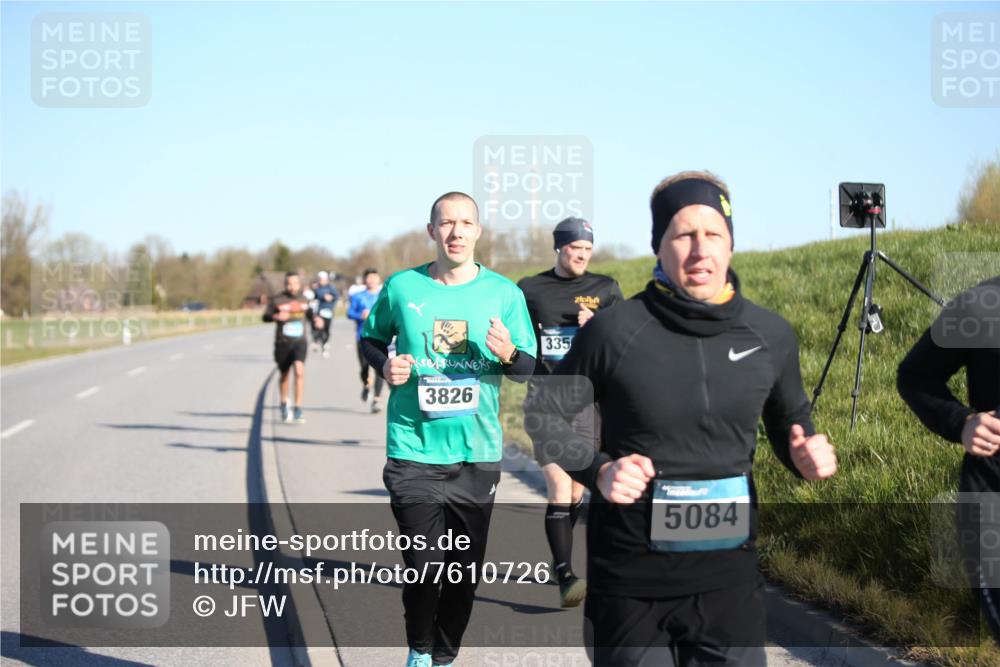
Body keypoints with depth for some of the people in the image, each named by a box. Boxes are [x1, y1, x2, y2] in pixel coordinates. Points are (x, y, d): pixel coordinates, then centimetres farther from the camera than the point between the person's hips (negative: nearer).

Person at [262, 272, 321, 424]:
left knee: (299, 371, -20)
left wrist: (315, 318, 2)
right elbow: (265, 316, -7)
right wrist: (276, 316, -27)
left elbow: (308, 312, 23)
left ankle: (298, 411, -17)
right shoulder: (278, 300, -5)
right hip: (283, 343, -1)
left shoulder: (304, 299, 6)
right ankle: (284, 405, 41)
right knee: (284, 375, 14)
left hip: (300, 342, 1)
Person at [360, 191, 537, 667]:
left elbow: (529, 368, 6)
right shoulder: (401, 287, 0)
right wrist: (385, 365, -6)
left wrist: (508, 354, -16)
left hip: (478, 454, 1)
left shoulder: (504, 293, 1)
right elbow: (371, 338, 15)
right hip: (414, 451, -1)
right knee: (423, 565, -1)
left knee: (465, 570, 8)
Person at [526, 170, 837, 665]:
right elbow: (545, 414, 0)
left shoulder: (771, 335, -1)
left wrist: (805, 454, -6)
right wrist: (598, 471, -17)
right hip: (629, 577, -2)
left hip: (728, 573, 3)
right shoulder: (614, 329, -11)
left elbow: (790, 423, 16)